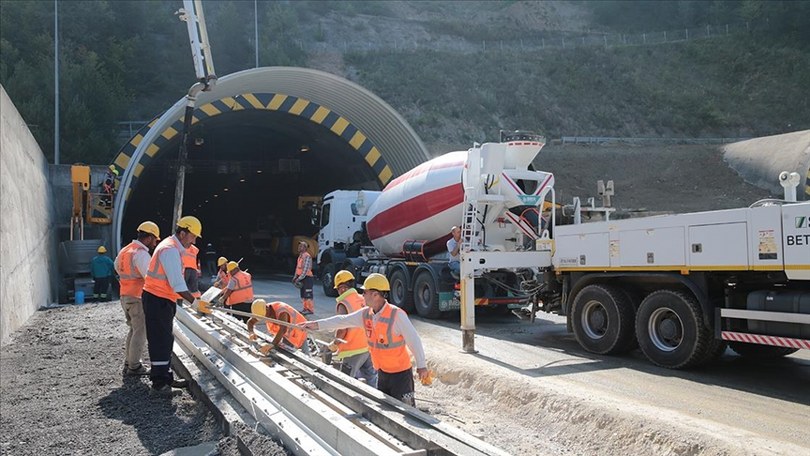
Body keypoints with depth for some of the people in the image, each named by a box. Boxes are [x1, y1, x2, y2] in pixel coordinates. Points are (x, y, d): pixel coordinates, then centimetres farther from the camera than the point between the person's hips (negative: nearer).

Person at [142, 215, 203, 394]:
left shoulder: (173, 247, 14)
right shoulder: (170, 249, -19)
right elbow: (178, 284, -23)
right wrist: (194, 302, -20)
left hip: (163, 300, 11)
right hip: (158, 300, -11)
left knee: (166, 339, 14)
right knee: (160, 340, -5)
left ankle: (166, 377, 22)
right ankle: (159, 382, 1)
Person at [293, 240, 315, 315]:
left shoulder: (307, 256, -16)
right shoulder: (300, 256, 14)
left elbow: (306, 269, -21)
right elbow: (298, 267, 19)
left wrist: (299, 278, -21)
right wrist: (295, 277, 9)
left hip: (307, 278, -10)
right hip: (302, 278, 10)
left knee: (308, 295, -7)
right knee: (303, 295, 13)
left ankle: (310, 310, -2)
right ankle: (305, 308, 20)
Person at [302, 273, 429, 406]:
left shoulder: (397, 315, -22)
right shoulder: (366, 314, 0)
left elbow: (413, 340, -19)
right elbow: (343, 320, 4)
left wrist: (422, 365, -18)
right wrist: (317, 324, -2)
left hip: (400, 372, -7)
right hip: (382, 372, 7)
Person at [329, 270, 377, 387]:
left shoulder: (343, 304, -15)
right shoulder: (363, 300, 5)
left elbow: (342, 330, -18)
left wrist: (334, 345, -3)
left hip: (354, 351, -7)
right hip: (369, 347, 7)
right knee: (372, 379, 15)